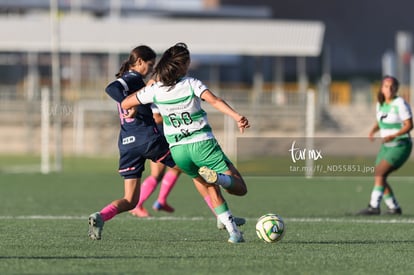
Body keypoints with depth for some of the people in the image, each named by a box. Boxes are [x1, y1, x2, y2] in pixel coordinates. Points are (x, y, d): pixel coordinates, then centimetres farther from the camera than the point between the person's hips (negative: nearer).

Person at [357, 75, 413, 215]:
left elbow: (409, 125, -16)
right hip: (386, 146, 8)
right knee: (379, 177, 3)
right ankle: (394, 208, 16)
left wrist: (393, 135, -28)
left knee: (380, 173, -21)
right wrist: (373, 131, 0)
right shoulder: (380, 104, 7)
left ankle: (374, 206, -25)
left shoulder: (400, 103, -14)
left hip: (400, 145, -8)